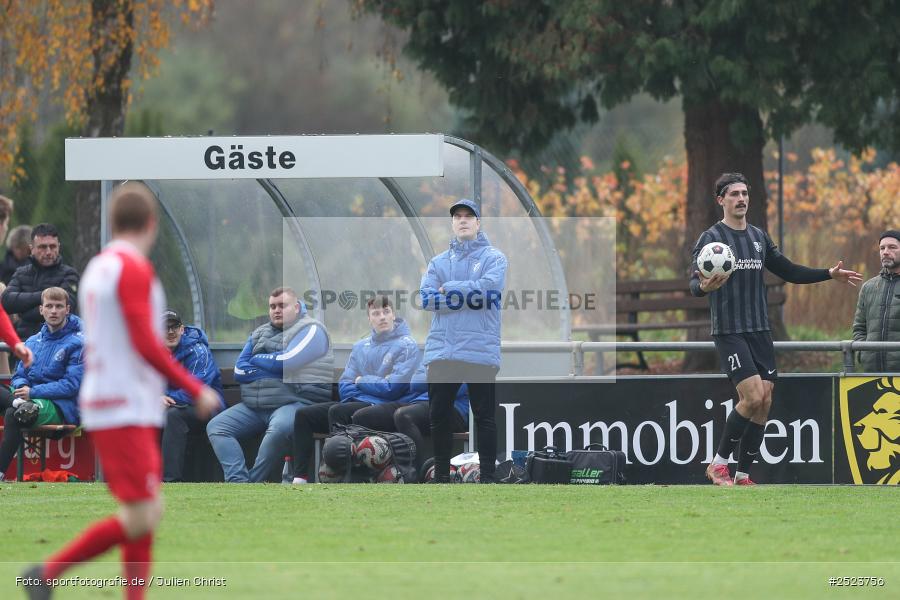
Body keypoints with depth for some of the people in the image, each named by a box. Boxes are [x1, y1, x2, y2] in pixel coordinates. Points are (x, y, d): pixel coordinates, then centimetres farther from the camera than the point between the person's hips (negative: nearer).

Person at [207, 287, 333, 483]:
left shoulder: (310, 330, 0)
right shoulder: (260, 333, 20)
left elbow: (286, 360, -15)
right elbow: (240, 371, 9)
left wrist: (257, 359, 3)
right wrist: (274, 369, -4)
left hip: (297, 402, -7)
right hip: (254, 406, 7)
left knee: (279, 428, -39)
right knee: (216, 427, -8)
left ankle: (253, 482, -28)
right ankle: (237, 480, -26)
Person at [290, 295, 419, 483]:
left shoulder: (407, 346, -3)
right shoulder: (361, 347, 17)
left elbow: (392, 389, -13)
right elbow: (345, 386, 10)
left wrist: (362, 381, 1)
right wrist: (374, 384, -9)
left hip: (394, 406, -7)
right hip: (361, 403, 7)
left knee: (337, 411, -32)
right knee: (304, 415, -2)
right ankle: (300, 477, -9)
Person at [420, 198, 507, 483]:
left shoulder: (494, 257, 6)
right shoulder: (439, 262, 16)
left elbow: (490, 287, -13)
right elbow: (426, 298, 1)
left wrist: (450, 288, -5)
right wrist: (469, 297, -8)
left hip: (480, 350, -3)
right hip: (441, 350, 3)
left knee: (484, 416, -1)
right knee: (439, 416, 4)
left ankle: (487, 478, 4)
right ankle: (441, 476, 14)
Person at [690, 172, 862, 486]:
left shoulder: (759, 237, 13)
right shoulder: (710, 238, -6)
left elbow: (788, 271, 23)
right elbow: (694, 283, -16)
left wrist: (828, 274, 17)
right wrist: (704, 286, -39)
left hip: (760, 331, 6)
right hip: (729, 332, -6)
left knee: (764, 402, 0)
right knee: (753, 397, -18)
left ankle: (743, 475, 9)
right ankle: (719, 464, -3)